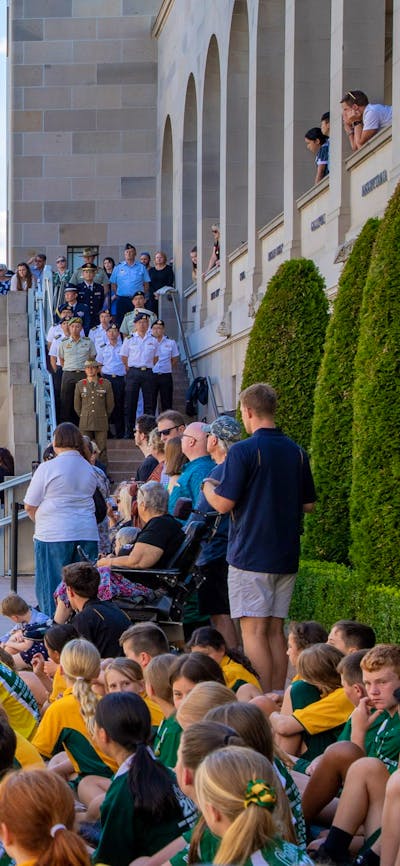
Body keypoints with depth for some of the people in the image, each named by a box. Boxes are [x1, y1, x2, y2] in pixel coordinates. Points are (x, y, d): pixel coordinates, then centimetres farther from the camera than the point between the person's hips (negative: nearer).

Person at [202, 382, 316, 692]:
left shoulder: (244, 451, -12)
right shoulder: (297, 452, 8)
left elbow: (224, 503, -13)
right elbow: (308, 504, 14)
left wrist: (207, 486, 7)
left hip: (251, 555, -6)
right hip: (286, 556, 6)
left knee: (254, 631, -5)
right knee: (275, 631, 11)